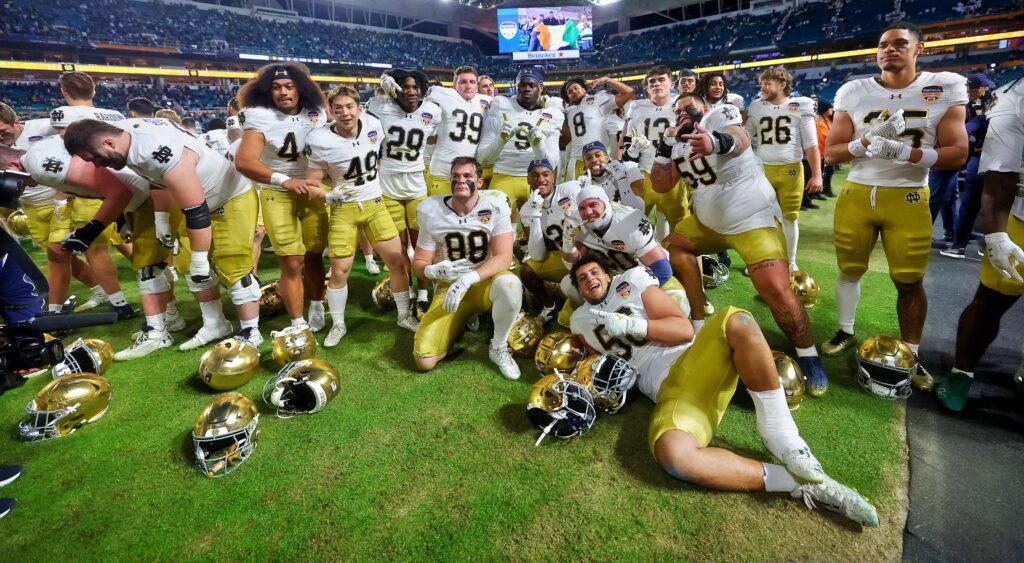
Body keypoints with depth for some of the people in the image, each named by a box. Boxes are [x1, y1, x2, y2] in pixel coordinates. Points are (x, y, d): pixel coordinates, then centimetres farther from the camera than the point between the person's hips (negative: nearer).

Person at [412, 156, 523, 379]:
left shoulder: (495, 204, -11)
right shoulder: (432, 212, -8)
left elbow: (504, 258, -17)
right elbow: (419, 263, -1)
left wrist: (467, 280, -30)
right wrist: (433, 270, -26)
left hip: (486, 280, -1)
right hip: (449, 286, 1)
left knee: (509, 285, -39)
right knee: (424, 360, -12)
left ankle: (498, 347, -10)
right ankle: (462, 320, 19)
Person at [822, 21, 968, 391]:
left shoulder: (946, 88, -2)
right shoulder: (854, 92, 0)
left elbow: (958, 154, -7)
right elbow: (831, 153, -2)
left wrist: (903, 152, -22)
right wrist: (870, 140, -19)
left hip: (908, 199, -1)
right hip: (856, 194, 1)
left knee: (910, 281, 5)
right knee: (849, 269, 12)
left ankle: (911, 354, 21)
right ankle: (845, 332, 31)